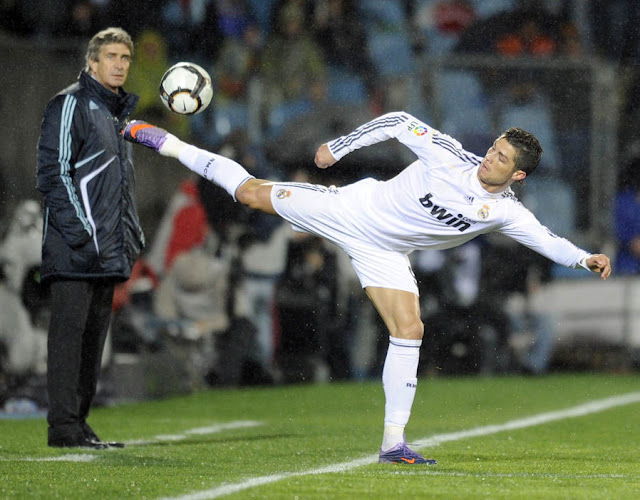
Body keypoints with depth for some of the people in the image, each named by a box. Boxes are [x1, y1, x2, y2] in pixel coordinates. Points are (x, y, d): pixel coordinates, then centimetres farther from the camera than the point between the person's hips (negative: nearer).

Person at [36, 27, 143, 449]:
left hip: (108, 251, 9)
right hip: (75, 248, -9)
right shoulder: (70, 105, -6)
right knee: (69, 332, -9)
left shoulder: (120, 114, 21)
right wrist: (79, 230, -18)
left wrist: (131, 232, 17)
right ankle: (64, 426, -10)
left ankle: (79, 422, 13)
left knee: (94, 336, 9)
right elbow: (53, 171, -13)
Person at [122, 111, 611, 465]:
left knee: (409, 329, -12)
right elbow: (400, 122, -10)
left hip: (385, 252, 2)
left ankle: (394, 442, -6)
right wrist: (340, 145, -12)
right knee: (254, 192, -1)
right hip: (356, 210, -2)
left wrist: (585, 258, -36)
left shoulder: (506, 212, -13)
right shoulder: (450, 156, -20)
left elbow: (548, 241, -17)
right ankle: (168, 144, 18)